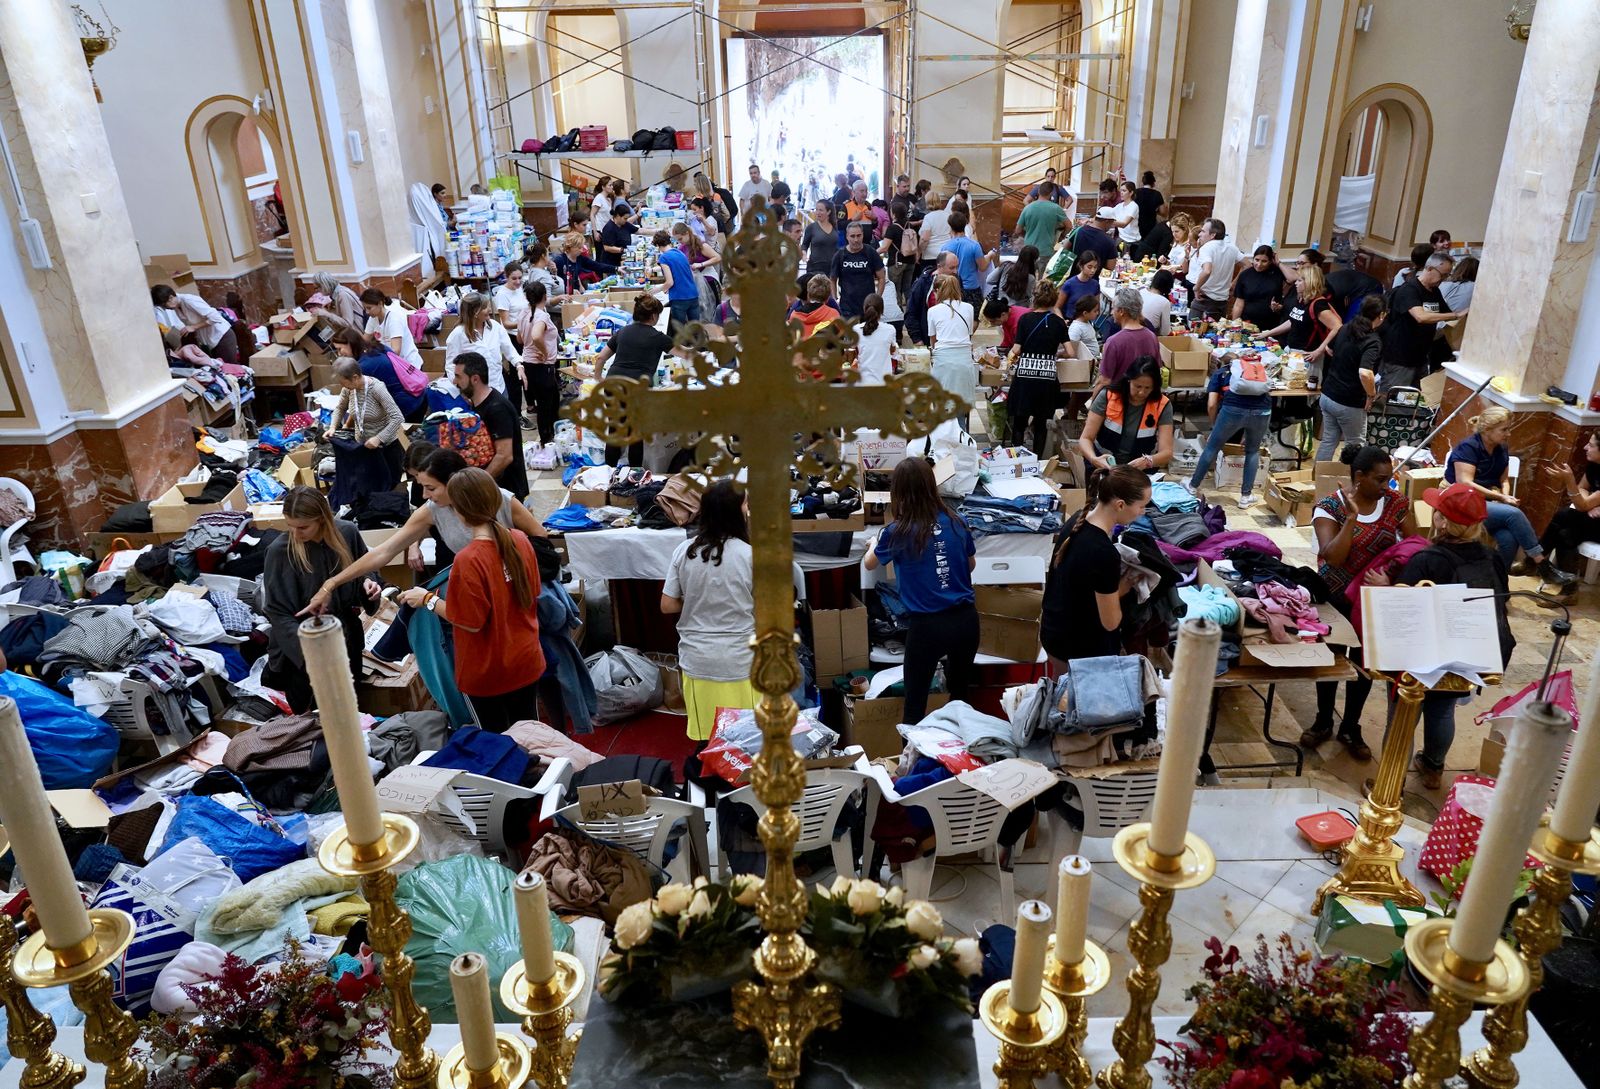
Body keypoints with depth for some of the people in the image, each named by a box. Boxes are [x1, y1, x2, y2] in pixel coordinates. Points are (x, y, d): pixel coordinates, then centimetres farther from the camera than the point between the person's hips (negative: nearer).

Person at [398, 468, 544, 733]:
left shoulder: (468, 561, -26)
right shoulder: (520, 541, -9)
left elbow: (471, 621, -19)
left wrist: (428, 599, -8)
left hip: (487, 675, -5)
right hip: (527, 662, 5)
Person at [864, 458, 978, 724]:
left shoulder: (897, 532, -10)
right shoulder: (955, 522, -1)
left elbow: (870, 564, 12)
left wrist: (875, 544, 33)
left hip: (927, 625, -4)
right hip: (965, 619, 4)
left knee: (915, 703, 9)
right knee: (960, 695, 22)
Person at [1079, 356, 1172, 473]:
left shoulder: (1162, 406, -7)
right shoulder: (1107, 396, -8)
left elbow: (1166, 452, -12)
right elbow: (1085, 438, -9)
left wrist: (1148, 461, -35)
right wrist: (1094, 459, -31)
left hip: (1140, 471, 1)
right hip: (1104, 465, -1)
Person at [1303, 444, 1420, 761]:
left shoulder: (1396, 503, -7)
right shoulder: (1331, 506, -16)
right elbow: (1332, 557, -26)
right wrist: (1352, 516, -31)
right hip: (1335, 597, -2)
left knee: (1364, 661, 12)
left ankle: (1350, 728, 29)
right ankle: (1323, 721, 32)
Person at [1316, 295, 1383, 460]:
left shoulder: (1345, 328, 2)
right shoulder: (1373, 341, -20)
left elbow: (1329, 350, 21)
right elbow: (1365, 373, -33)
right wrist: (1372, 394, -17)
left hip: (1327, 395, 7)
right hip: (1349, 403, -6)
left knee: (1328, 440, 17)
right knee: (1357, 444, 14)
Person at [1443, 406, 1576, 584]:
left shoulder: (1502, 449, 10)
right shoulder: (1468, 447, -13)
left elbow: (1503, 481, 17)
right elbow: (1465, 484, -19)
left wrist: (1505, 496, -6)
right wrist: (1499, 497, -17)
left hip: (1488, 503, 6)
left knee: (1509, 538, -26)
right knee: (1514, 514, -29)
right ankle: (1543, 566, -20)